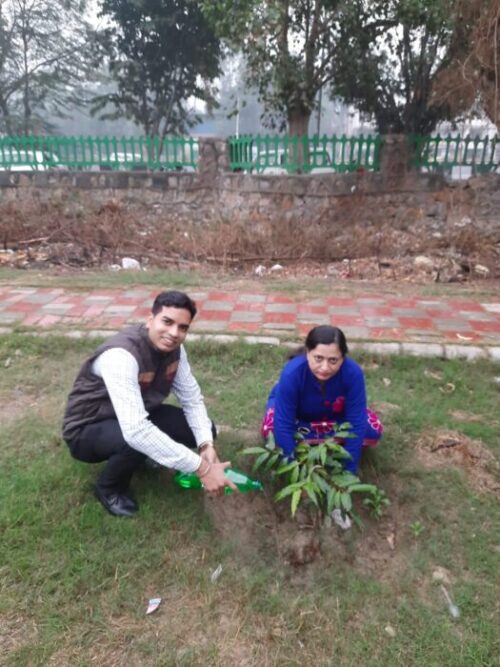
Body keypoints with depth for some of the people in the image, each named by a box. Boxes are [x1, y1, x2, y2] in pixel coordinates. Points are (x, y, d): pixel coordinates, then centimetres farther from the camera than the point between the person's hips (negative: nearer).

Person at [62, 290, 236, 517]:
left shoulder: (173, 348, -12)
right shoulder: (121, 355, -36)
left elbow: (192, 398, -4)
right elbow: (135, 431, -45)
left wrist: (207, 445, -22)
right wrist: (201, 467, -42)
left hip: (138, 415, 7)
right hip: (88, 430, -6)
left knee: (204, 431, -8)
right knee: (138, 441, -38)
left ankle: (145, 456, 16)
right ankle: (109, 488, -4)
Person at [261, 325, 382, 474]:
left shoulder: (353, 373, -34)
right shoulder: (292, 373, -38)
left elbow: (356, 424, -30)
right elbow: (283, 426, -35)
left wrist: (349, 470, -30)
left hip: (335, 415, 2)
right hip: (297, 414, -2)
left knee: (373, 430, -21)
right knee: (271, 429, -33)